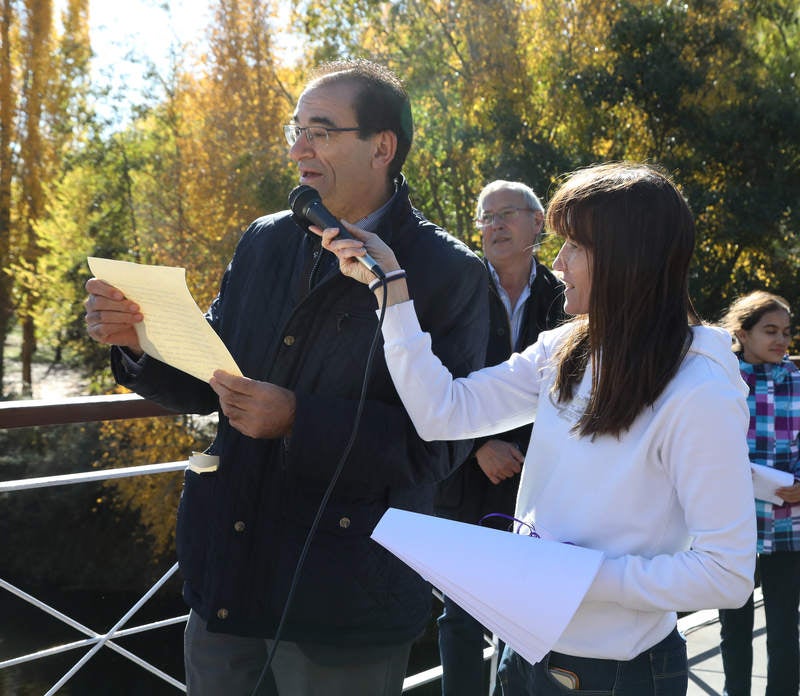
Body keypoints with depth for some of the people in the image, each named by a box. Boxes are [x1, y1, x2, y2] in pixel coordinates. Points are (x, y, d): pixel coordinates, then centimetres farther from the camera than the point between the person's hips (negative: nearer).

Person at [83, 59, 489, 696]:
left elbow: (439, 442, -16)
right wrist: (137, 338, -9)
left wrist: (298, 421, -25)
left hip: (342, 594, -5)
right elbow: (206, 385, 10)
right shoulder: (265, 242, 6)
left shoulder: (448, 273, -11)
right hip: (224, 571, 5)